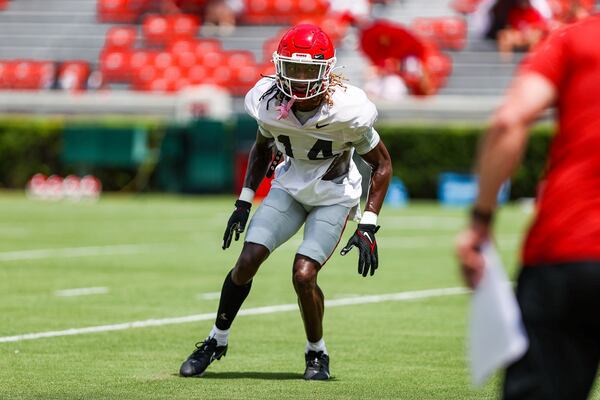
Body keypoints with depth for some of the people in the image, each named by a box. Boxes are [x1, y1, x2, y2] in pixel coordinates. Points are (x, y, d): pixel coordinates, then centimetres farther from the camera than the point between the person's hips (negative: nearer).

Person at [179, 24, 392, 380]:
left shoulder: (346, 111, -28)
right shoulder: (271, 103, -16)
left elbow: (382, 164, -14)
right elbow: (263, 147, 7)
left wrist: (368, 228, -20)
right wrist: (244, 203, 3)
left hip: (334, 196, -4)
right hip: (290, 186, 4)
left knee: (303, 275, -18)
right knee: (248, 261, -9)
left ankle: (317, 353, 8)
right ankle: (217, 340, 12)